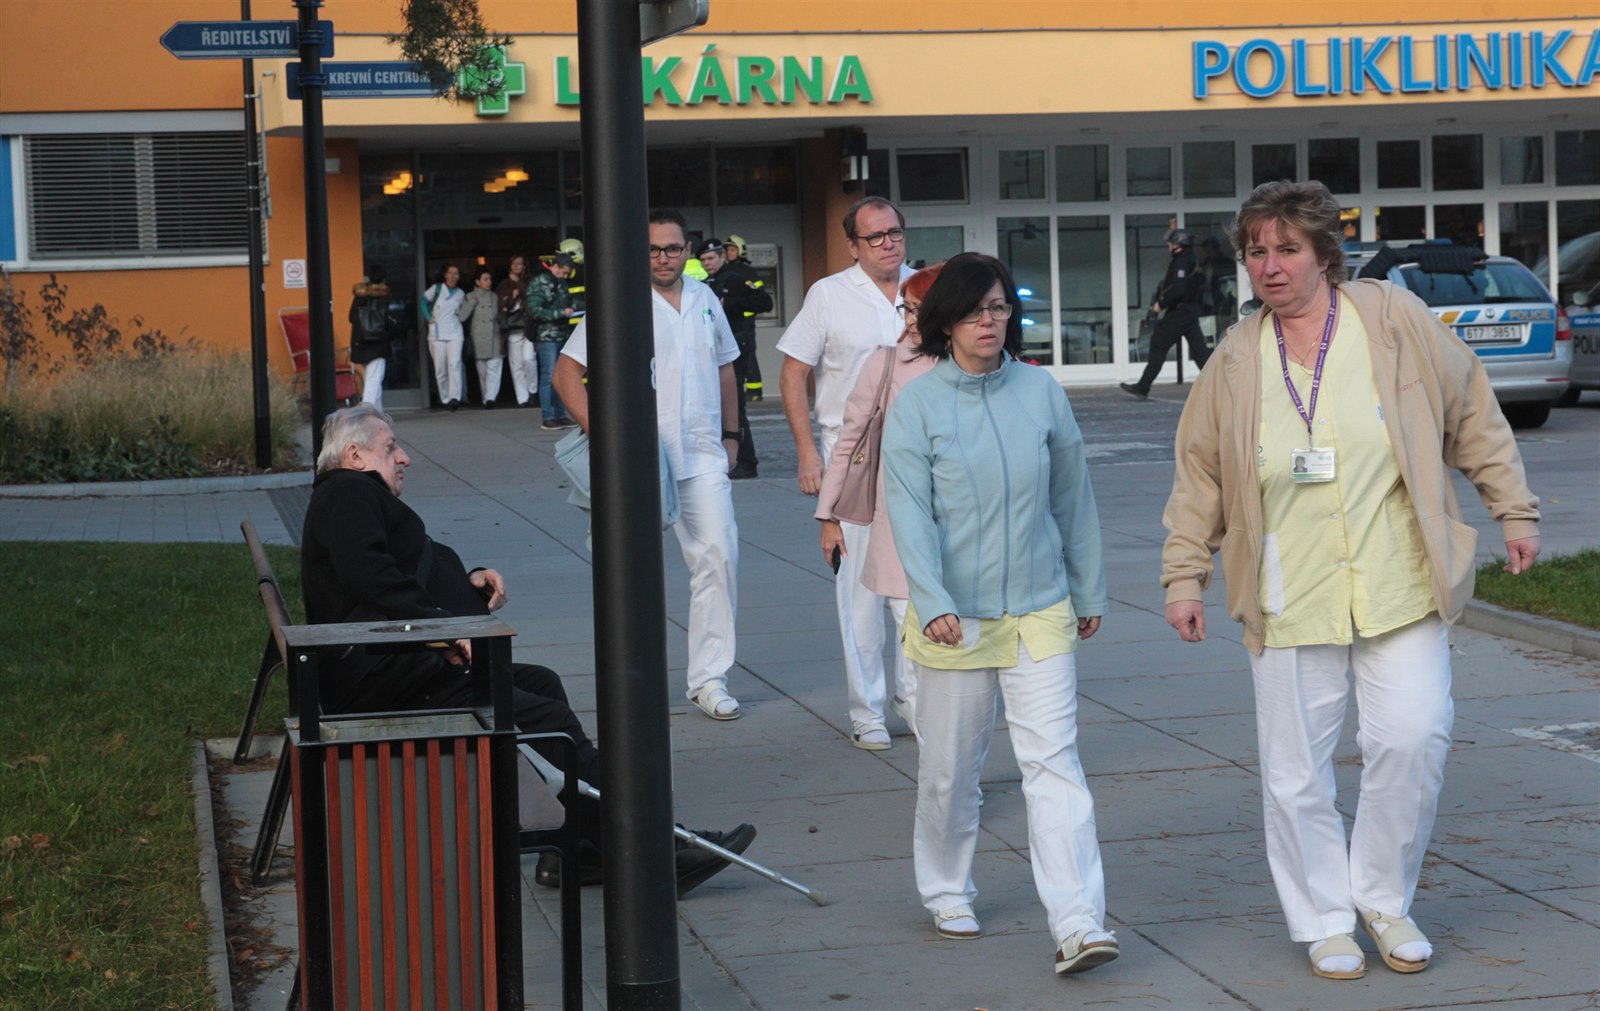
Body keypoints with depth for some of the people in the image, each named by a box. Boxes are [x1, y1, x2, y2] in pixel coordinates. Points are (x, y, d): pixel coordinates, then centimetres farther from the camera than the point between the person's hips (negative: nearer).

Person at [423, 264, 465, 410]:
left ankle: (455, 397, -25)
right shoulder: (437, 289, 4)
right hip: (437, 334, -1)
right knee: (440, 369, 0)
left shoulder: (460, 294, 12)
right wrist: (429, 318, 0)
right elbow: (424, 301, 8)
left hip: (455, 334, 1)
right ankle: (445, 399, 10)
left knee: (454, 364, -18)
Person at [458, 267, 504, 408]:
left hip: (495, 339, 0)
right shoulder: (470, 297, 6)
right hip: (479, 341, 0)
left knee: (493, 369, -13)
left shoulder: (495, 297, 11)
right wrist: (472, 303, -10)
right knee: (482, 372, 5)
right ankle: (486, 400, 11)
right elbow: (462, 317, -3)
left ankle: (490, 398, -22)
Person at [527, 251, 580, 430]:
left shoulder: (561, 283, 14)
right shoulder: (539, 283, -6)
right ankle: (547, 418, -4)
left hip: (563, 335, 7)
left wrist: (572, 309, 5)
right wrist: (561, 313, -15)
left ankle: (560, 415, 14)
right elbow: (535, 311, -13)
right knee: (549, 377, -7)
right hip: (546, 336, -7)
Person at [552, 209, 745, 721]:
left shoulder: (705, 300, 12)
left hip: (703, 458, 4)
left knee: (718, 557, -6)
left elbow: (724, 366, 25)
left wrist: (730, 433, 21)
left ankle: (709, 678, 2)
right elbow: (566, 372, -5)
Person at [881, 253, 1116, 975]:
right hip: (954, 616, -1)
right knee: (949, 768, 10)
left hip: (1040, 612, 1)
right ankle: (947, 894, 33)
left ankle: (1077, 924, -12)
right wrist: (933, 604, -22)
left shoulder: (1041, 392, 3)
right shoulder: (917, 404, -4)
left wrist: (1090, 591, 16)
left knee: (1053, 760, -8)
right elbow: (910, 512, -10)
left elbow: (1073, 497, 12)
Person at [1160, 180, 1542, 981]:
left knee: (1412, 738, -9)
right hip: (1289, 599, 1)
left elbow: (1472, 415, 7)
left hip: (1399, 586, -1)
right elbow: (1199, 472, 10)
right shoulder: (1236, 359, 3)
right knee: (1295, 768, 3)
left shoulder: (1393, 319, -2)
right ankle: (1324, 922, 20)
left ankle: (1383, 899, 14)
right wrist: (1184, 576, 6)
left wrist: (1513, 511, 7)